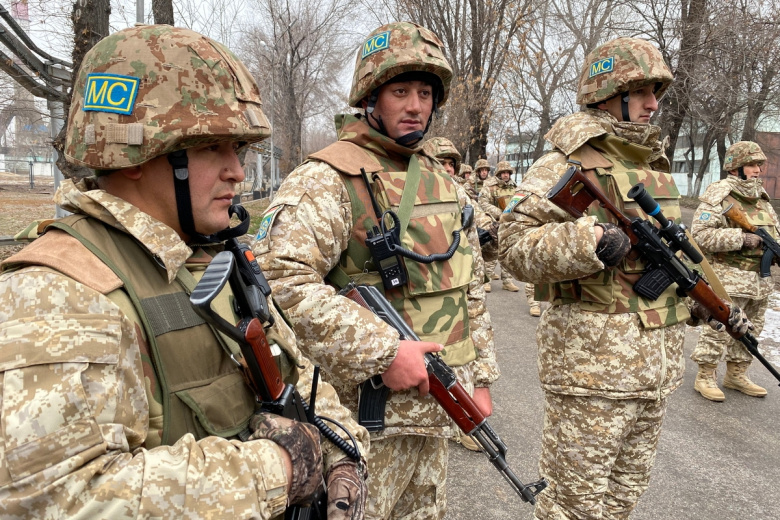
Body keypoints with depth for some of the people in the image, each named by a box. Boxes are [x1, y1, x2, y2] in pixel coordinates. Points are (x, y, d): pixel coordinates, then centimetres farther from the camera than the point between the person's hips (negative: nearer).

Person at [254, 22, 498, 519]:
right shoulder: (327, 180, -14)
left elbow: (471, 287, 15)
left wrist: (481, 376, 13)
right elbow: (280, 281, -26)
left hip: (435, 402, 7)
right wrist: (384, 350, -26)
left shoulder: (445, 184, 10)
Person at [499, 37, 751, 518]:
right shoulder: (567, 164, -11)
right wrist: (586, 242, -32)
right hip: (593, 361, -8)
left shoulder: (657, 168, 15)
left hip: (660, 365, 8)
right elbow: (514, 244, -19)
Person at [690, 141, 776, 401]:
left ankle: (736, 375, 31)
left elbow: (773, 231, 21)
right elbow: (700, 235, -19)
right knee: (718, 331, -3)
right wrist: (741, 238, -23)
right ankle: (705, 377, 11)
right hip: (728, 280, -8)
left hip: (761, 280, 8)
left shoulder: (762, 198, 13)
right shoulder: (718, 196, -11)